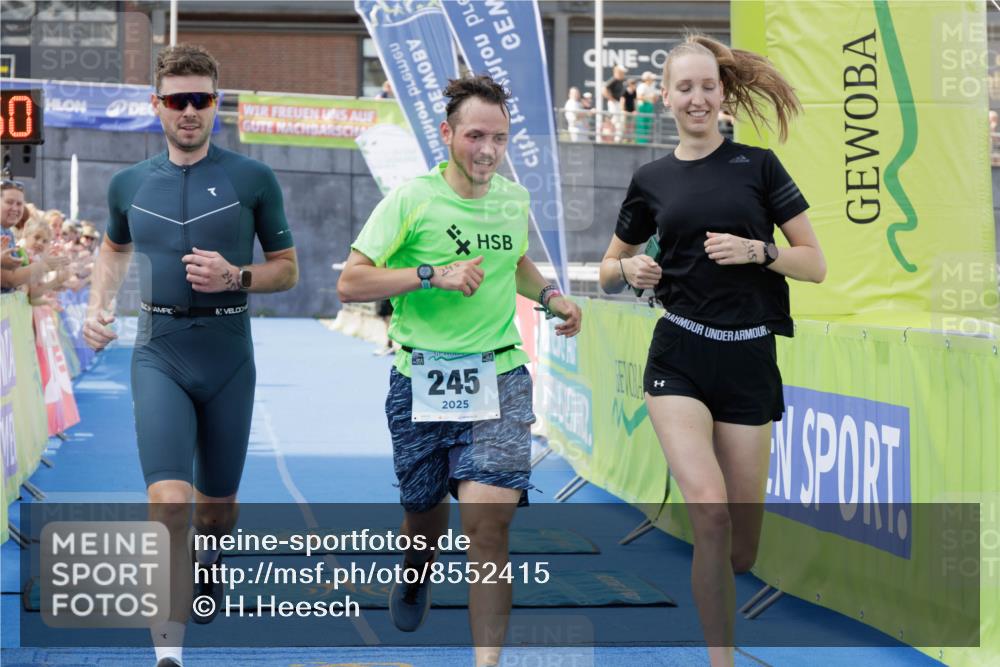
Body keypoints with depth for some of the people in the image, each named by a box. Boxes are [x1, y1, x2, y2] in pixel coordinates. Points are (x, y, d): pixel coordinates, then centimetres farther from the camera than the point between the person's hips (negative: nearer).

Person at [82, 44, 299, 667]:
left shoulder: (253, 179, -1)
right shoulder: (130, 184, 7)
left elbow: (287, 269, 5)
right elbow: (114, 248, 27)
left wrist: (235, 276, -14)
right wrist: (98, 306, 10)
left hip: (228, 355, 0)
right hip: (159, 352, 0)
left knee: (217, 504, 14)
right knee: (169, 498, -18)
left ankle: (208, 569, 50)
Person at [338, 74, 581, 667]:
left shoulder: (515, 200, 8)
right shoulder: (411, 199, -7)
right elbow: (350, 283, -11)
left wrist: (549, 295, 11)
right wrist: (434, 274, -19)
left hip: (499, 378, 1)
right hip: (421, 380, -1)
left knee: (489, 513, -16)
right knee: (425, 509, 14)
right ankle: (415, 578, 51)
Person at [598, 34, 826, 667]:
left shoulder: (758, 165, 3)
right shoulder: (651, 180, 8)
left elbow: (816, 264, 3)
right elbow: (609, 270, 19)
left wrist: (756, 250, -14)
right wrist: (629, 270, -3)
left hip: (750, 361, 0)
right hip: (678, 359, 0)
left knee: (740, 551, 4)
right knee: (711, 511, -23)